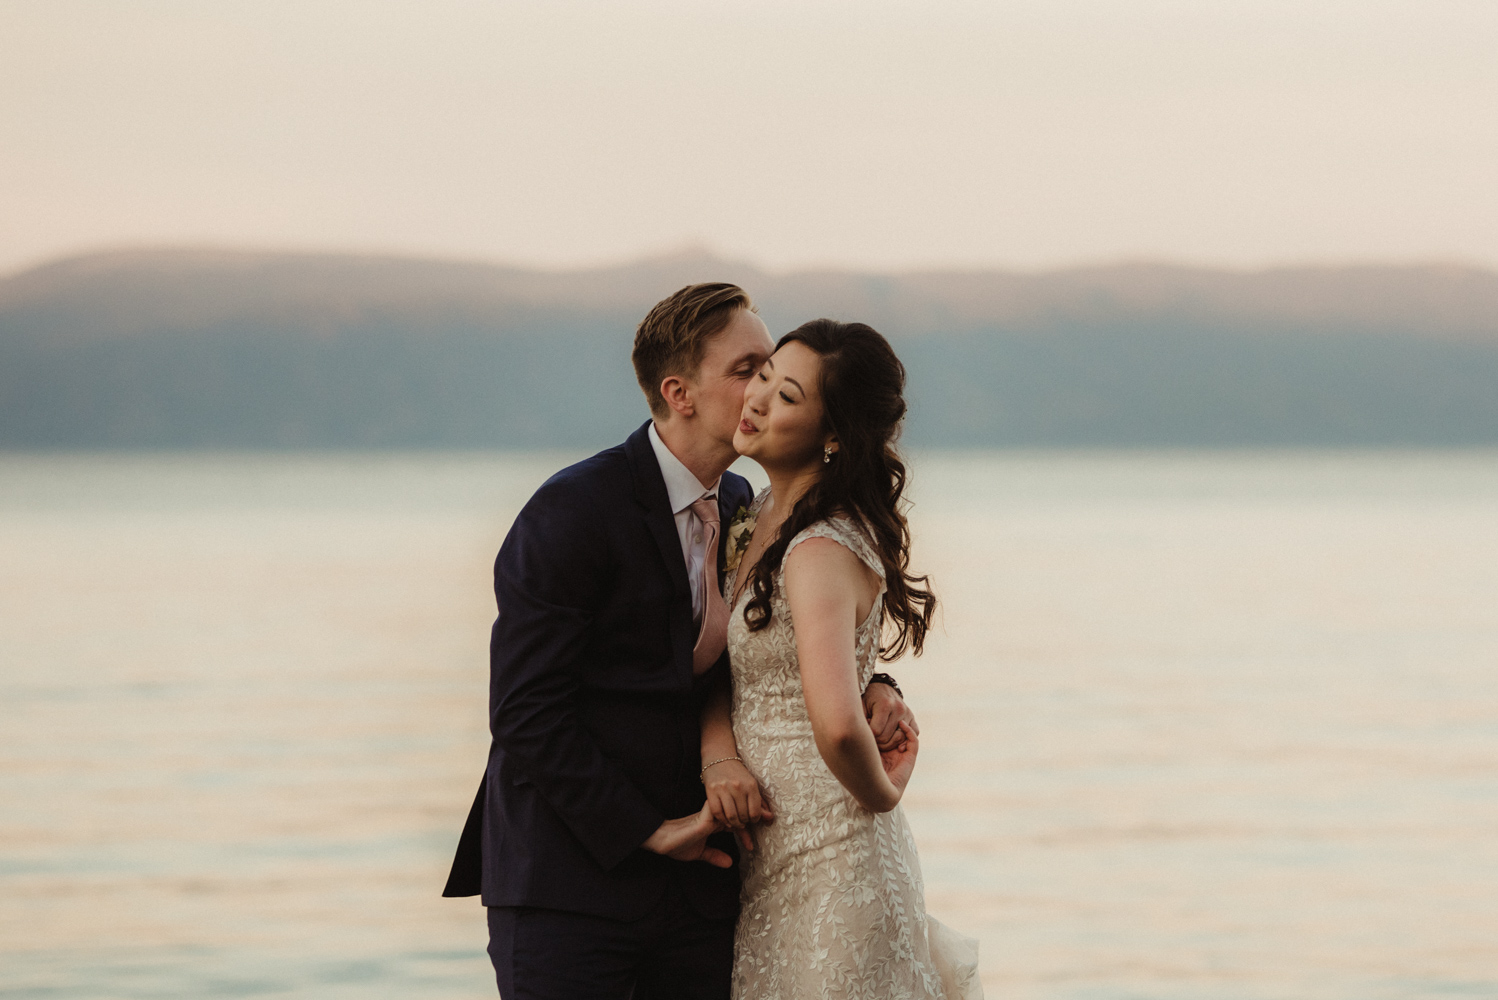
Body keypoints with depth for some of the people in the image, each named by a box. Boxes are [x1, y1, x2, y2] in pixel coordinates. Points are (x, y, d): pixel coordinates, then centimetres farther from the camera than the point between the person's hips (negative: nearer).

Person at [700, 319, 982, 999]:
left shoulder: (822, 552, -22)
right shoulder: (764, 516, 6)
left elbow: (837, 725, -35)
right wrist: (720, 756, -8)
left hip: (827, 860, -8)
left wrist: (881, 796, -17)